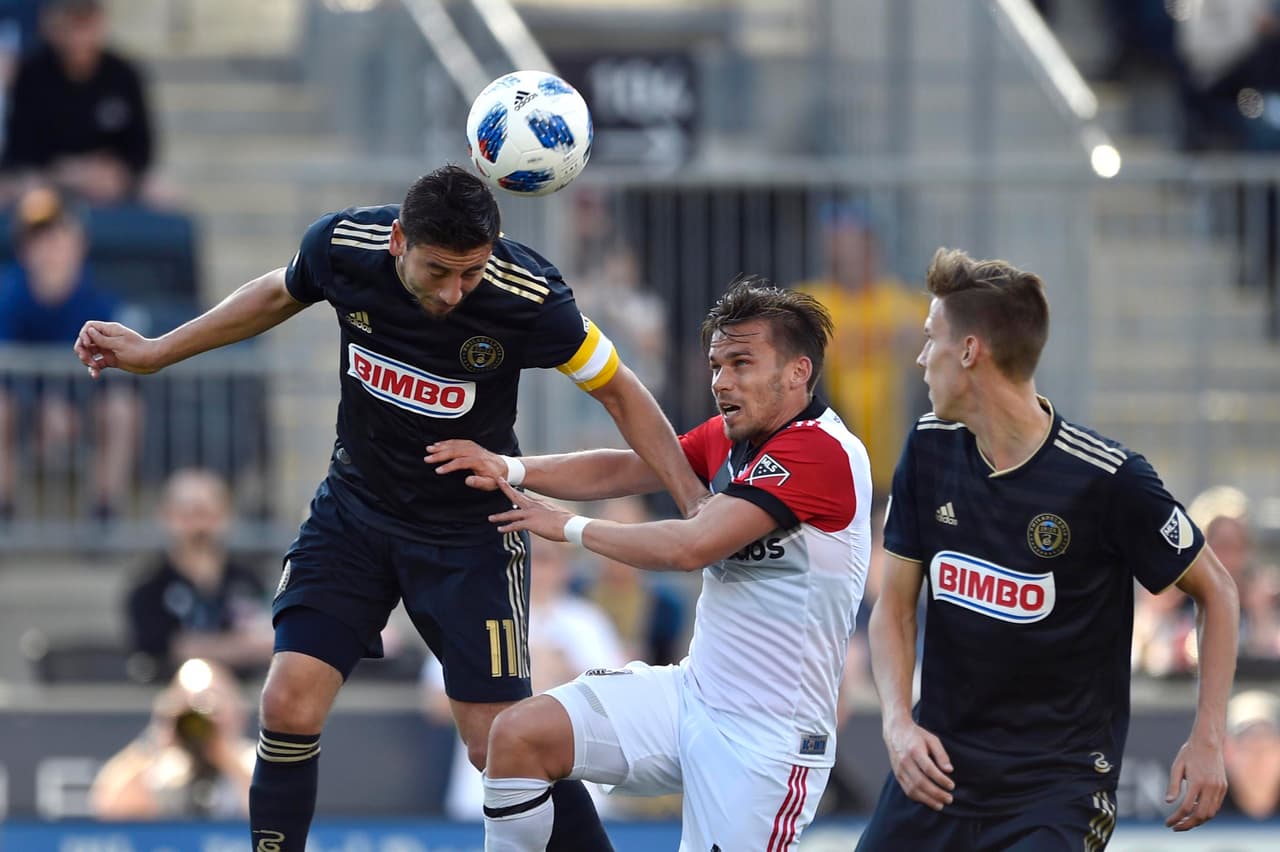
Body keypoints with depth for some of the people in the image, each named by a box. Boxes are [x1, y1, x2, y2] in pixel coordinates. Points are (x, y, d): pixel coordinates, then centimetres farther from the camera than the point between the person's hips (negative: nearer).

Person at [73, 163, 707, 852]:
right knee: (289, 705, -10)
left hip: (471, 529, -3)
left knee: (499, 743, -7)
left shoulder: (529, 297, -27)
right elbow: (279, 295, 7)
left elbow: (619, 393, -11)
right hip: (355, 506, 3)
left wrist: (699, 509, -16)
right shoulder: (342, 244, -19)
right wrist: (154, 352, 11)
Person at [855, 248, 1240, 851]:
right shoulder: (930, 449, 1)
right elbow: (895, 604, 8)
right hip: (937, 765, 5)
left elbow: (1214, 591, -2)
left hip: (1061, 782, -5)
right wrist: (898, 722, -9)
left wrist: (1207, 739, -9)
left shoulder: (1107, 479, -14)